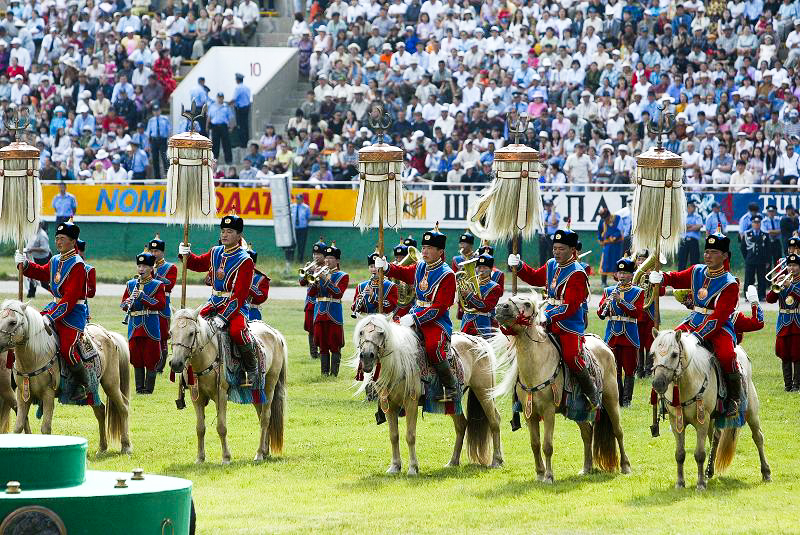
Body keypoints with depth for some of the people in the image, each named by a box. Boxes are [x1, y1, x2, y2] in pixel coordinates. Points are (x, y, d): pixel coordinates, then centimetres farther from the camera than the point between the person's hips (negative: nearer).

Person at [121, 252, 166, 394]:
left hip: (151, 327, -4)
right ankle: (139, 387, 13)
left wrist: (142, 297, -19)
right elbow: (123, 304, 10)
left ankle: (148, 387, 4)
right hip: (134, 325, 4)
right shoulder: (131, 284, 12)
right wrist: (127, 304, -14)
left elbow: (161, 304, -12)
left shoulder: (157, 285, 0)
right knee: (136, 359, 6)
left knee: (151, 360, -2)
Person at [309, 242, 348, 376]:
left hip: (334, 315, -4)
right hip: (320, 315, 4)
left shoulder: (343, 276, 2)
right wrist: (316, 280, -11)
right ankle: (324, 373, 10)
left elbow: (338, 293, -14)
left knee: (335, 347, -5)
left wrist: (326, 280, -19)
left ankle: (334, 373, -2)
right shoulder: (321, 273, 14)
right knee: (323, 346, 6)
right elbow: (311, 293, 6)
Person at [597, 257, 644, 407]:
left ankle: (626, 399, 5)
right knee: (615, 371, 2)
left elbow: (638, 313, -11)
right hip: (612, 336, 2)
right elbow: (600, 314, 3)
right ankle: (617, 399, 8)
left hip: (630, 336, -2)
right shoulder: (609, 291, 10)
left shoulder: (638, 292, 3)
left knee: (629, 370, -1)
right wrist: (606, 305, -19)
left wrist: (620, 301, -20)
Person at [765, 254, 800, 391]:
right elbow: (770, 299, 2)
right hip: (783, 323, 3)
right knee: (785, 356, 5)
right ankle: (788, 383, 11)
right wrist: (777, 286, -14)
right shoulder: (782, 280, 9)